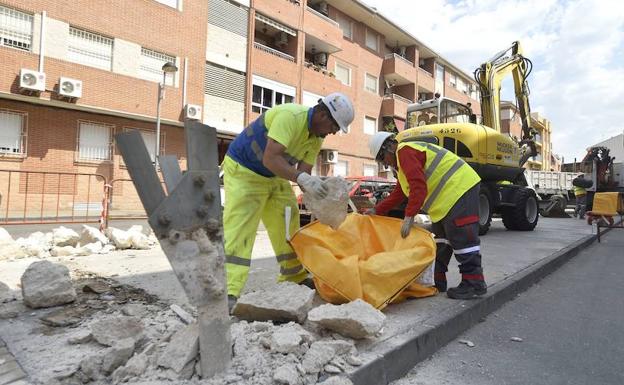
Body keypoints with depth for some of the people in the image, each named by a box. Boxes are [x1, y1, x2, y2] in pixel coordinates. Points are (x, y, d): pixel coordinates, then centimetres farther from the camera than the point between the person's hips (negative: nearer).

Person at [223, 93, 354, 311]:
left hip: (275, 177, 9)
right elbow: (270, 159, -37)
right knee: (239, 229, -17)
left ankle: (295, 277, 23)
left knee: (287, 227, 9)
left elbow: (304, 174, -7)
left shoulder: (316, 138, -2)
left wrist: (319, 192, -25)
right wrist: (302, 178, -46)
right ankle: (228, 293, -16)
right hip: (243, 172, -8)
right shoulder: (290, 116, -29)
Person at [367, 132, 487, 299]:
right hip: (448, 195, 11)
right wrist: (377, 210, 20)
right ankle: (437, 281, 20)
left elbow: (418, 187, -25)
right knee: (440, 237, 13)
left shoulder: (405, 152, -13)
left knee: (462, 238, -10)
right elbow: (398, 194, 23)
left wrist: (409, 216, -26)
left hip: (458, 189, -11)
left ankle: (475, 284, -2)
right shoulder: (403, 159, 21)